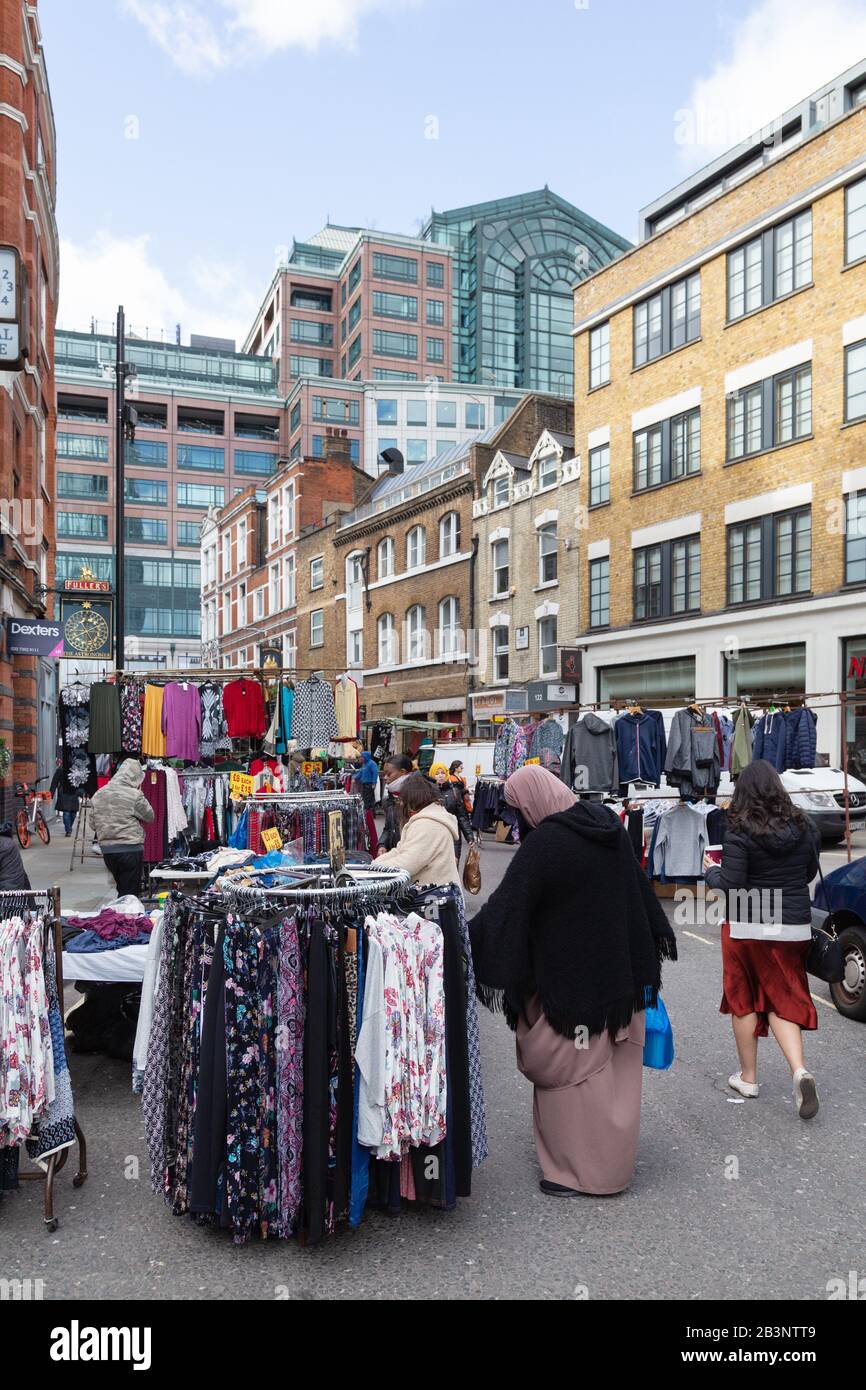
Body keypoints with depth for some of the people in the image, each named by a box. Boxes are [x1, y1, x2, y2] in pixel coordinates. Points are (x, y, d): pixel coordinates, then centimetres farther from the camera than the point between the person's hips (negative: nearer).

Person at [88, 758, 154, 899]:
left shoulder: (97, 795, 5)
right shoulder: (135, 795, -13)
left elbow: (93, 825, 9)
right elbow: (149, 817, 0)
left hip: (106, 849, 6)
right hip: (130, 849, -6)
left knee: (122, 889, 20)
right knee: (130, 892, 1)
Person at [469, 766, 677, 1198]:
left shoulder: (543, 843, -21)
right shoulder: (608, 822, 1)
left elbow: (505, 905, -21)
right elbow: (640, 887, 11)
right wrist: (656, 939, 21)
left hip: (570, 980, -8)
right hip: (619, 975, 8)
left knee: (572, 1070, 7)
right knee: (615, 1066, 18)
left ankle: (577, 1169, 18)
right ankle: (614, 1158, 33)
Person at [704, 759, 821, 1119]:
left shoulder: (740, 832, -16)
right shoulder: (804, 827, -1)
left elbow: (731, 886, -16)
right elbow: (809, 874, 12)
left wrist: (711, 871, 2)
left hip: (748, 929, -4)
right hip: (794, 928, 4)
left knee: (744, 999, 12)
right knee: (784, 1000, 13)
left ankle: (748, 1077, 23)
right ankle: (799, 1071, -8)